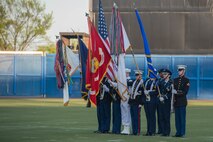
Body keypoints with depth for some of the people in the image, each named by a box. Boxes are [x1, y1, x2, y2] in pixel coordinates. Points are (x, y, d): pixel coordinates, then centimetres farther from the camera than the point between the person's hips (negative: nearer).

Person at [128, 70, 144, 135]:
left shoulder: (142, 83, -7)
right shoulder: (134, 82, 15)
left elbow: (143, 94, -10)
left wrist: (141, 103, -13)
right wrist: (130, 101, 15)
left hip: (137, 103, -7)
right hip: (132, 102, 7)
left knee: (137, 117, -6)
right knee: (132, 117, 8)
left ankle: (137, 131, -3)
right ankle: (134, 131, 13)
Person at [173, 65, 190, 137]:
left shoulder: (186, 80, -2)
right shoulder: (175, 80, 14)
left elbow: (185, 92, -9)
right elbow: (173, 90, 13)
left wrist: (177, 92, -19)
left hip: (182, 101, -5)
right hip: (176, 101, 5)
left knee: (182, 117, -4)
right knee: (177, 117, 5)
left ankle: (182, 133, -2)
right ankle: (178, 132, 9)